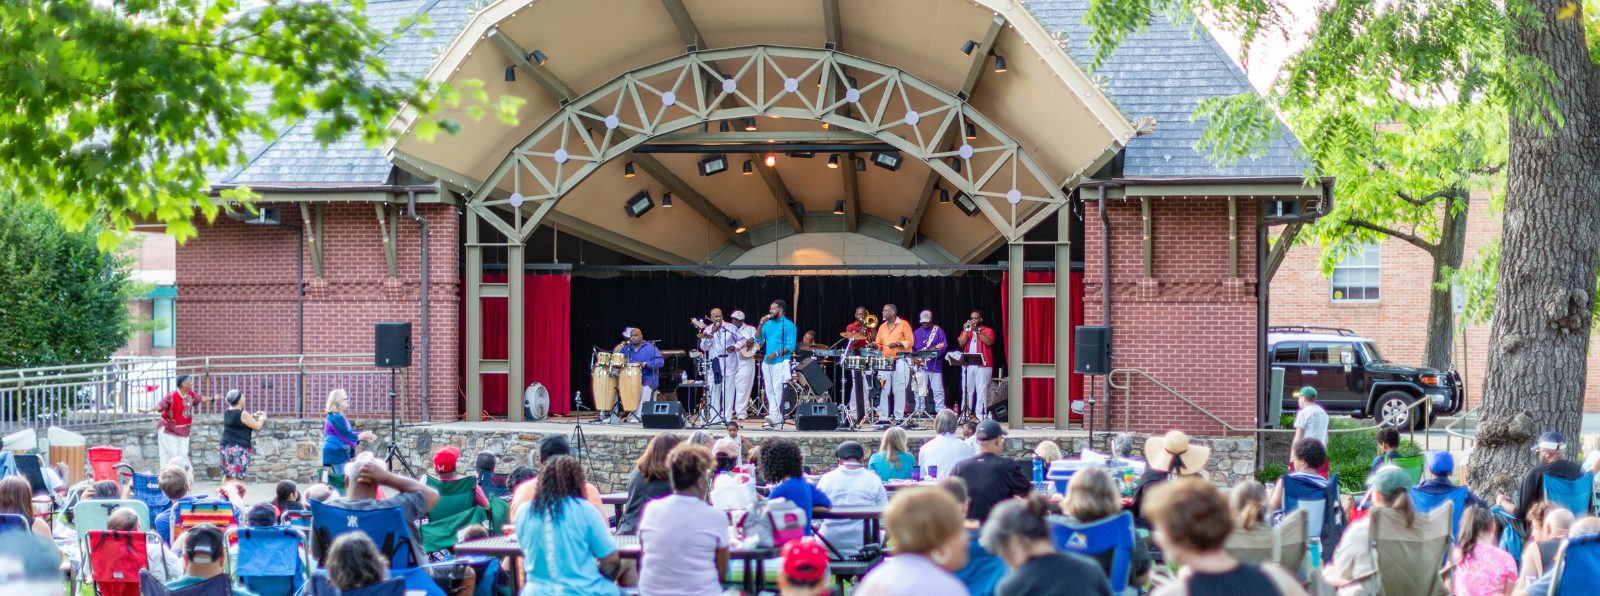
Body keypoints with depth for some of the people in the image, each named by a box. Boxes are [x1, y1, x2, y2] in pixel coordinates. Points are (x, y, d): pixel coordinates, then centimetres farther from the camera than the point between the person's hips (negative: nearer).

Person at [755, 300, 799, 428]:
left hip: (780, 362, -7)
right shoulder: (768, 324, 15)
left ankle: (774, 416, -20)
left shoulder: (788, 325, -4)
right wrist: (761, 324, -2)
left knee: (777, 388, -15)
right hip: (767, 362, 7)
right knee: (769, 390, 5)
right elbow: (758, 339, 10)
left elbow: (791, 347, -9)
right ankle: (777, 418, 8)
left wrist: (776, 354, -18)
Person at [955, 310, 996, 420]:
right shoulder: (966, 331, 20)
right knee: (967, 390, 1)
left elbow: (989, 342, -9)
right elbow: (961, 343, 4)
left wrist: (977, 331, -14)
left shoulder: (987, 331, 11)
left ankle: (981, 416, -12)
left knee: (982, 391, -9)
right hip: (967, 365, 3)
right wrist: (967, 330, -6)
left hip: (982, 365, -3)